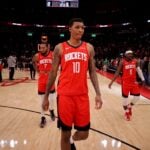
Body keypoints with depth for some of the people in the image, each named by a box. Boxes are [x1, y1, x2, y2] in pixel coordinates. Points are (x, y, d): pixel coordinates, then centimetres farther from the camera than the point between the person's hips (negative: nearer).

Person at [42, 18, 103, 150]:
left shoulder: (89, 48, 7)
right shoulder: (60, 48, 1)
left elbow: (92, 72, 9)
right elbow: (53, 73, 4)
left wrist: (98, 93, -1)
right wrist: (46, 96, 5)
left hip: (82, 95, 2)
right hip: (65, 95, -2)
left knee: (83, 134, 9)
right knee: (65, 133, 7)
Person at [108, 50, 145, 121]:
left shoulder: (135, 61, 1)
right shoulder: (122, 62, -10)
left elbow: (139, 70, 7)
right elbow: (117, 72, -8)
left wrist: (142, 79, -3)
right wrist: (111, 82, -12)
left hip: (134, 81, 4)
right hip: (125, 82, -4)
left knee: (137, 96, 4)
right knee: (125, 97, 3)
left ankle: (130, 106, 32)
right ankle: (126, 112, 23)